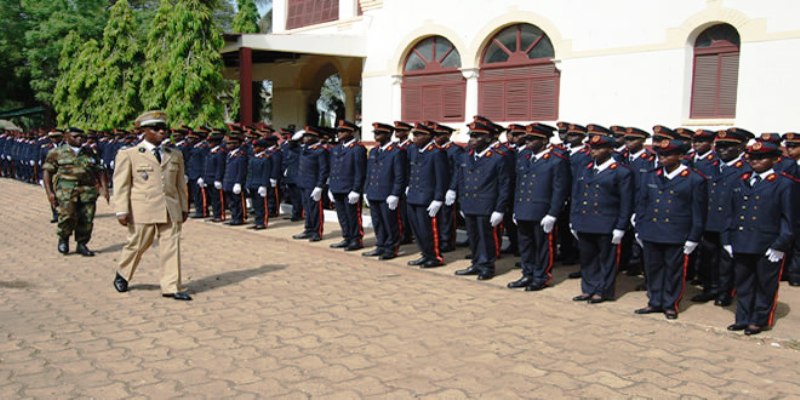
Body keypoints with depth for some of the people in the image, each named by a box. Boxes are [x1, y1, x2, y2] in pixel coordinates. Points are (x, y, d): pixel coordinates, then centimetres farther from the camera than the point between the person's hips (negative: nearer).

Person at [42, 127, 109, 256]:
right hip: (66, 188, -3)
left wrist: (104, 188, 5)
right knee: (68, 215, -18)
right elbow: (47, 172, 5)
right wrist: (49, 192, -6)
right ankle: (63, 238, 9)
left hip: (87, 190, 3)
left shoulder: (89, 153, 18)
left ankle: (81, 245, 13)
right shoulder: (57, 152, 8)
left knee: (87, 219, -2)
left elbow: (99, 171, 18)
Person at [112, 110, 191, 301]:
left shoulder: (175, 155, 15)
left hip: (171, 210, 3)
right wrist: (122, 211, -7)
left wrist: (184, 207, 17)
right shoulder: (128, 155, 3)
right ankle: (122, 275, 34)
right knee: (137, 245, 8)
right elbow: (121, 185, 0)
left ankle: (172, 287, 5)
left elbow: (181, 184, 19)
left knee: (172, 247, -1)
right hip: (142, 210, -3)